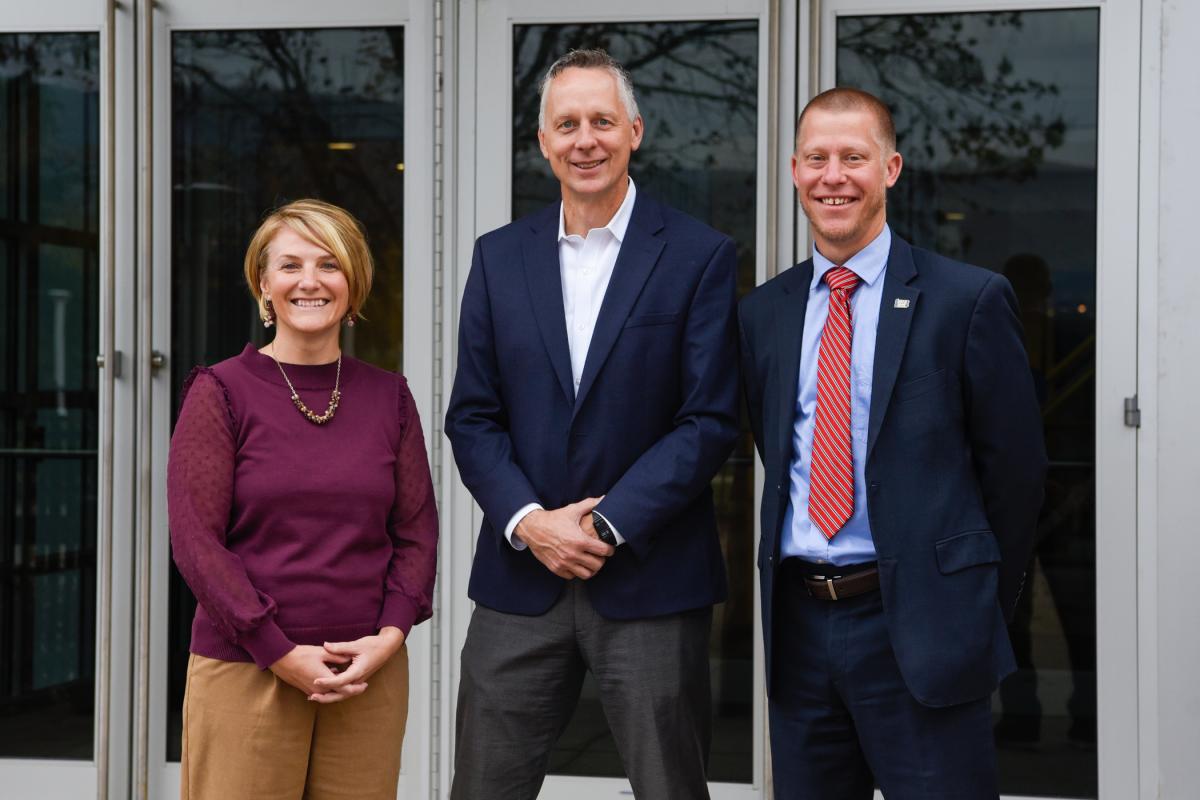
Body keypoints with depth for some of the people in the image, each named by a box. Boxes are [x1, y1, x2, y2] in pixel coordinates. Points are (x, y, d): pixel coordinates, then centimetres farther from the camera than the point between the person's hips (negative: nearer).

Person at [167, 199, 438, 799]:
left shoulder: (389, 397, 10)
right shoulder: (221, 392, 0)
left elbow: (417, 530, 9)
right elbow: (195, 539, -5)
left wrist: (389, 636, -6)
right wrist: (282, 653, -11)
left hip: (369, 675, 3)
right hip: (244, 669, -3)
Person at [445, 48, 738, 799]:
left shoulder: (699, 255, -2)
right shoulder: (500, 256, 9)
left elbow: (710, 421, -6)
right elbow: (473, 417, 6)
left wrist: (608, 525, -13)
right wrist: (529, 522, -9)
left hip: (649, 579, -3)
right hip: (522, 577, 3)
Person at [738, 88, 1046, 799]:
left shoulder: (969, 300, -4)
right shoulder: (763, 313, 10)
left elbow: (1015, 468, 0)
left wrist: (977, 608, 3)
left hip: (920, 632, -4)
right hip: (798, 626, 5)